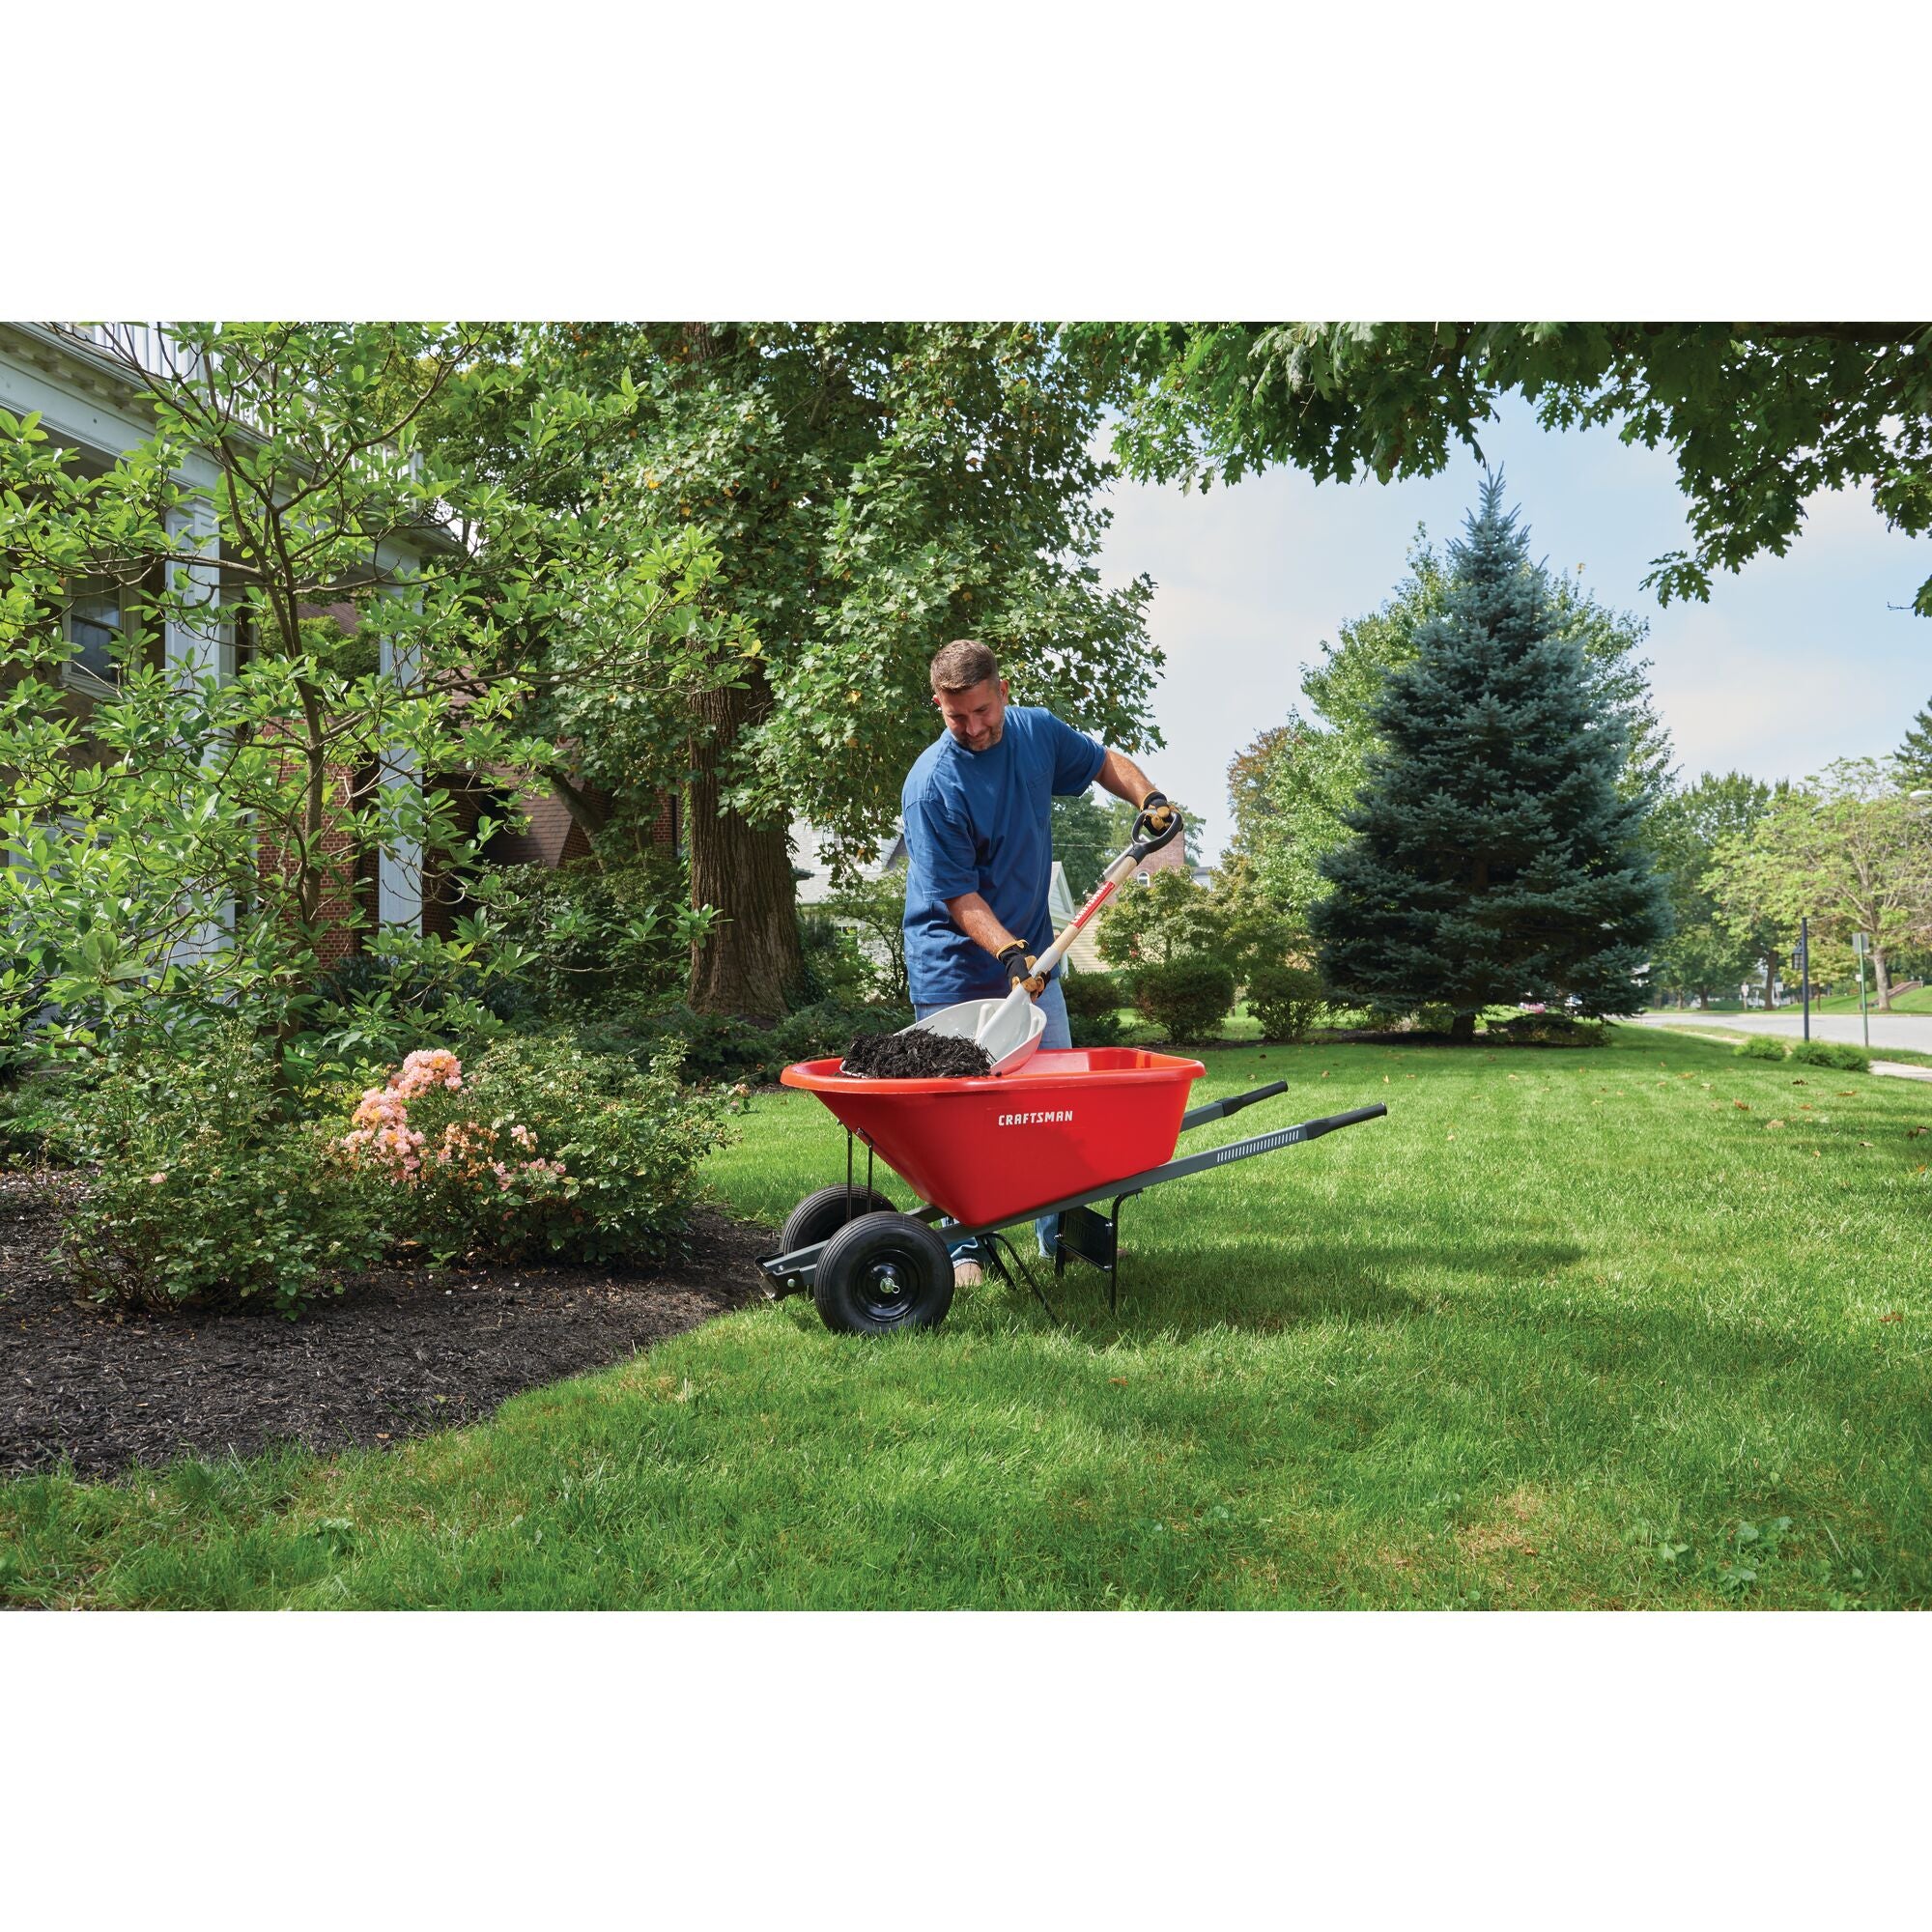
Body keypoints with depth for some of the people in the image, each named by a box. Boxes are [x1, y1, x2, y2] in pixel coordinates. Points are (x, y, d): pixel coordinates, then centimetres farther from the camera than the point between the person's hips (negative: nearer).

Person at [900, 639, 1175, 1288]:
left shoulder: (1038, 732, -4)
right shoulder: (931, 785, -21)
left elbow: (1105, 762, 15)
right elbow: (959, 897, -21)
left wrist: (1149, 798, -4)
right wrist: (1009, 951, -34)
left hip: (1032, 955, 6)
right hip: (956, 972, -5)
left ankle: (1061, 1229, 25)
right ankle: (963, 1244, 14)